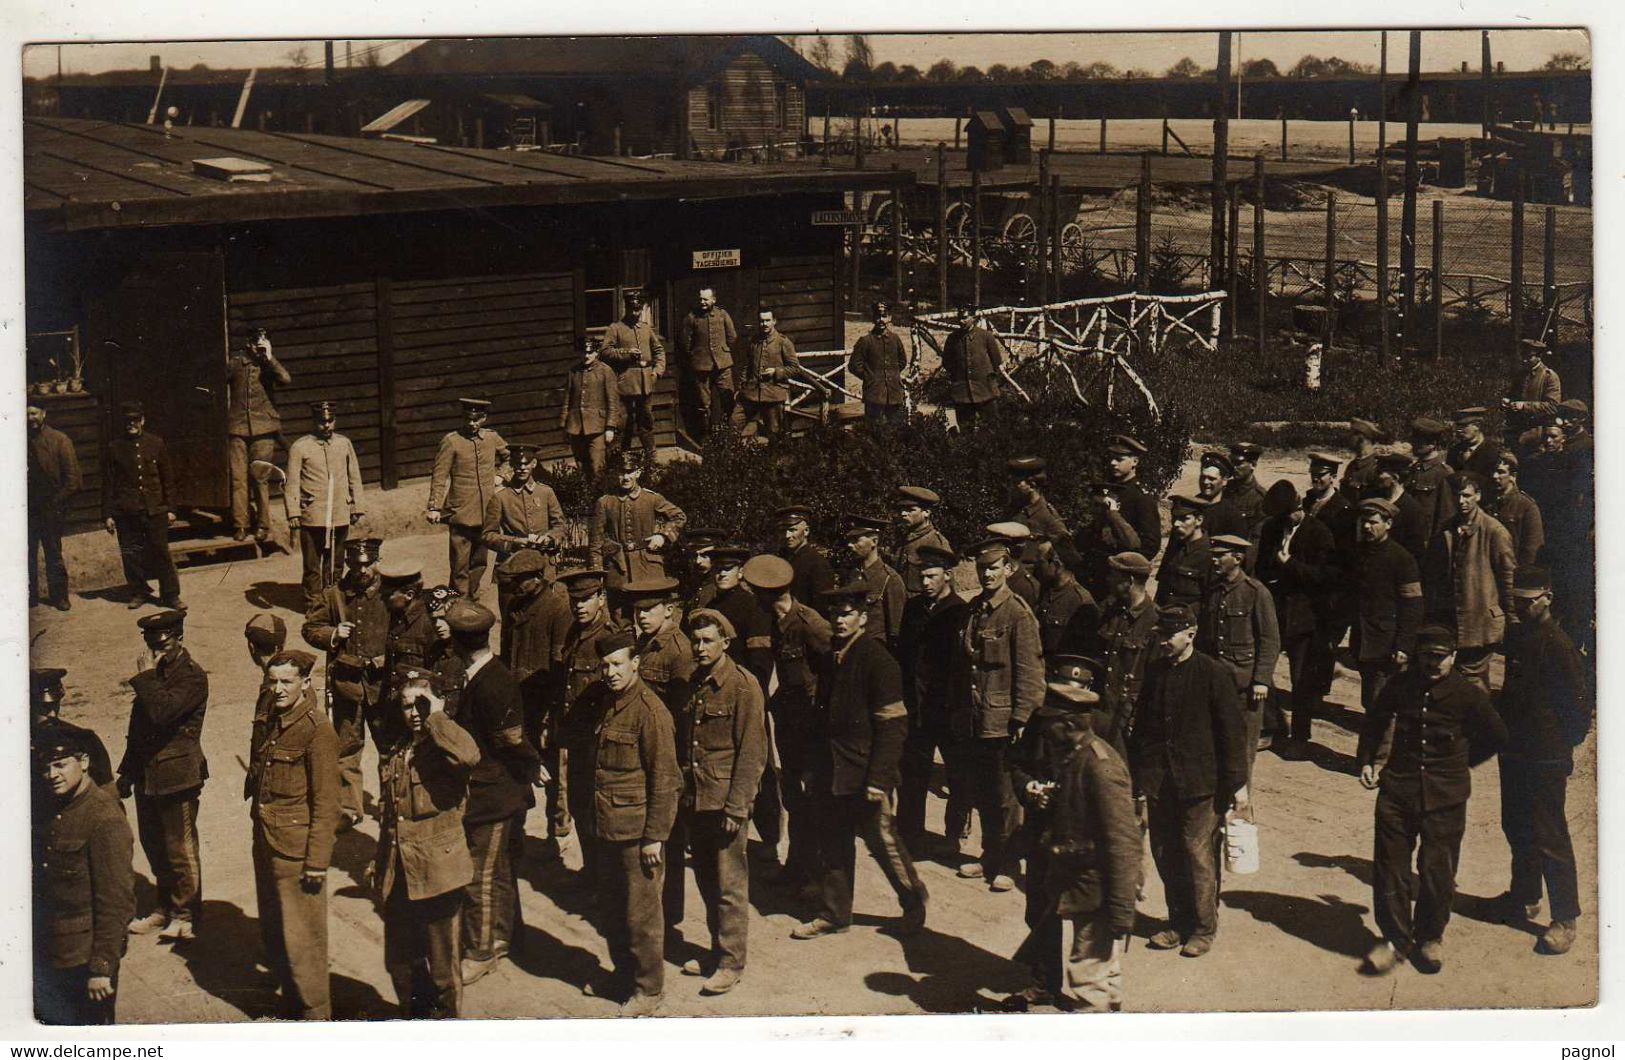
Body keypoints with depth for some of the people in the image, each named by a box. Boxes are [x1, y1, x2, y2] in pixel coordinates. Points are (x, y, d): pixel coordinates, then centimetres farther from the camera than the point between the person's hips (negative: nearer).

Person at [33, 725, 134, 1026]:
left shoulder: (105, 820, -20)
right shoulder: (48, 809, 6)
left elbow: (118, 901, -20)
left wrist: (102, 968, -20)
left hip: (84, 956, -7)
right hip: (44, 953, 7)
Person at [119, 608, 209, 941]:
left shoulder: (191, 676, -14)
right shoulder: (156, 673, 11)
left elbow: (162, 711, -30)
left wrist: (146, 676, -19)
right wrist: (128, 772, 19)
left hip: (177, 775, -8)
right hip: (147, 775, 8)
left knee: (180, 849, 1)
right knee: (154, 845, 16)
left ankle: (186, 916, 13)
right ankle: (165, 908, 31)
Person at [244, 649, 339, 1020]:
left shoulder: (317, 732, -15)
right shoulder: (269, 725, 10)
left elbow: (326, 804, -15)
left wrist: (317, 862, -16)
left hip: (297, 850, -8)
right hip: (266, 846, 8)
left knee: (301, 937, -2)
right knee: (272, 934, 15)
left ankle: (315, 1014, 10)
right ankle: (291, 1004, 29)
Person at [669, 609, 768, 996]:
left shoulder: (743, 687, -11)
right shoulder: (689, 685, 9)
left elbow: (752, 753, -12)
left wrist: (736, 807, -16)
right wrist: (680, 796, 9)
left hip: (726, 803, -6)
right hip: (694, 801, 7)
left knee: (730, 884, 0)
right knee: (706, 880, 14)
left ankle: (731, 963, 8)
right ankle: (717, 951, 26)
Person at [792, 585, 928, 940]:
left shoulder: (877, 660, -14)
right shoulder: (831, 656, 9)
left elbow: (893, 726, -16)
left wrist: (878, 779, -20)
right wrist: (816, 766, 14)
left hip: (865, 775, -7)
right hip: (832, 773, 7)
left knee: (882, 840, 5)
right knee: (832, 845, 12)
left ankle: (914, 902, 25)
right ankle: (833, 915, 22)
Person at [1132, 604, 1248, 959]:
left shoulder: (1214, 673, -8)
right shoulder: (1154, 672, 8)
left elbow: (1232, 730, -6)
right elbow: (1141, 726, 16)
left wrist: (1237, 784, -8)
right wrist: (1138, 777, 15)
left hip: (1199, 783, -5)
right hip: (1159, 781, 5)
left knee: (1198, 856, -1)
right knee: (1165, 855, 10)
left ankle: (1203, 928, 12)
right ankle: (1178, 923, 24)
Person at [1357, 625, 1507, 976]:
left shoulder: (1468, 695, -5)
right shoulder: (1400, 685, 1)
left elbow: (1495, 735, 11)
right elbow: (1374, 722, 19)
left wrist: (1462, 762, 11)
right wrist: (1366, 761, 11)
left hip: (1444, 795, -2)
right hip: (1398, 788, 2)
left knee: (1437, 869, 4)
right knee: (1390, 865, 2)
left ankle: (1430, 937, 25)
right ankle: (1395, 938, 14)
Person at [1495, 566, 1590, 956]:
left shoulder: (1558, 646, -18)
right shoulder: (1516, 637, 8)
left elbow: (1579, 702, -16)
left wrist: (1565, 742, -9)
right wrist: (1502, 723, 14)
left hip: (1546, 759, -8)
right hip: (1514, 751, 8)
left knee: (1548, 837, -4)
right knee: (1516, 828, 18)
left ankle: (1564, 919, 3)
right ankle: (1524, 897, 35)